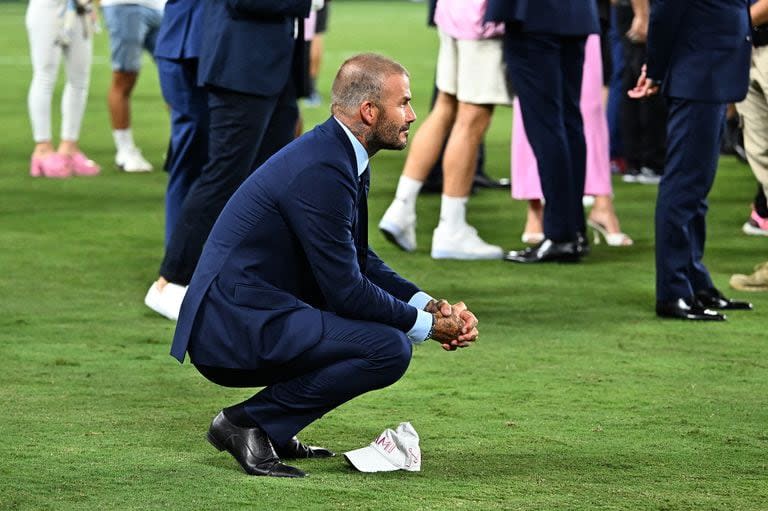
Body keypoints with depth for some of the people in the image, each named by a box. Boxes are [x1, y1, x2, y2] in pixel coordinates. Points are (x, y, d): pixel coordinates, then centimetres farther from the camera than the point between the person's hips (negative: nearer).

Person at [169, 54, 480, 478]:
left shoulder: (341, 156, 12)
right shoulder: (321, 171, -20)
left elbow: (361, 262, 20)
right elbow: (347, 290, -18)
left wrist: (431, 306, 6)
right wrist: (425, 324, -5)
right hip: (236, 328, -11)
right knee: (389, 348, -21)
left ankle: (269, 427, 14)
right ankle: (246, 423, -10)